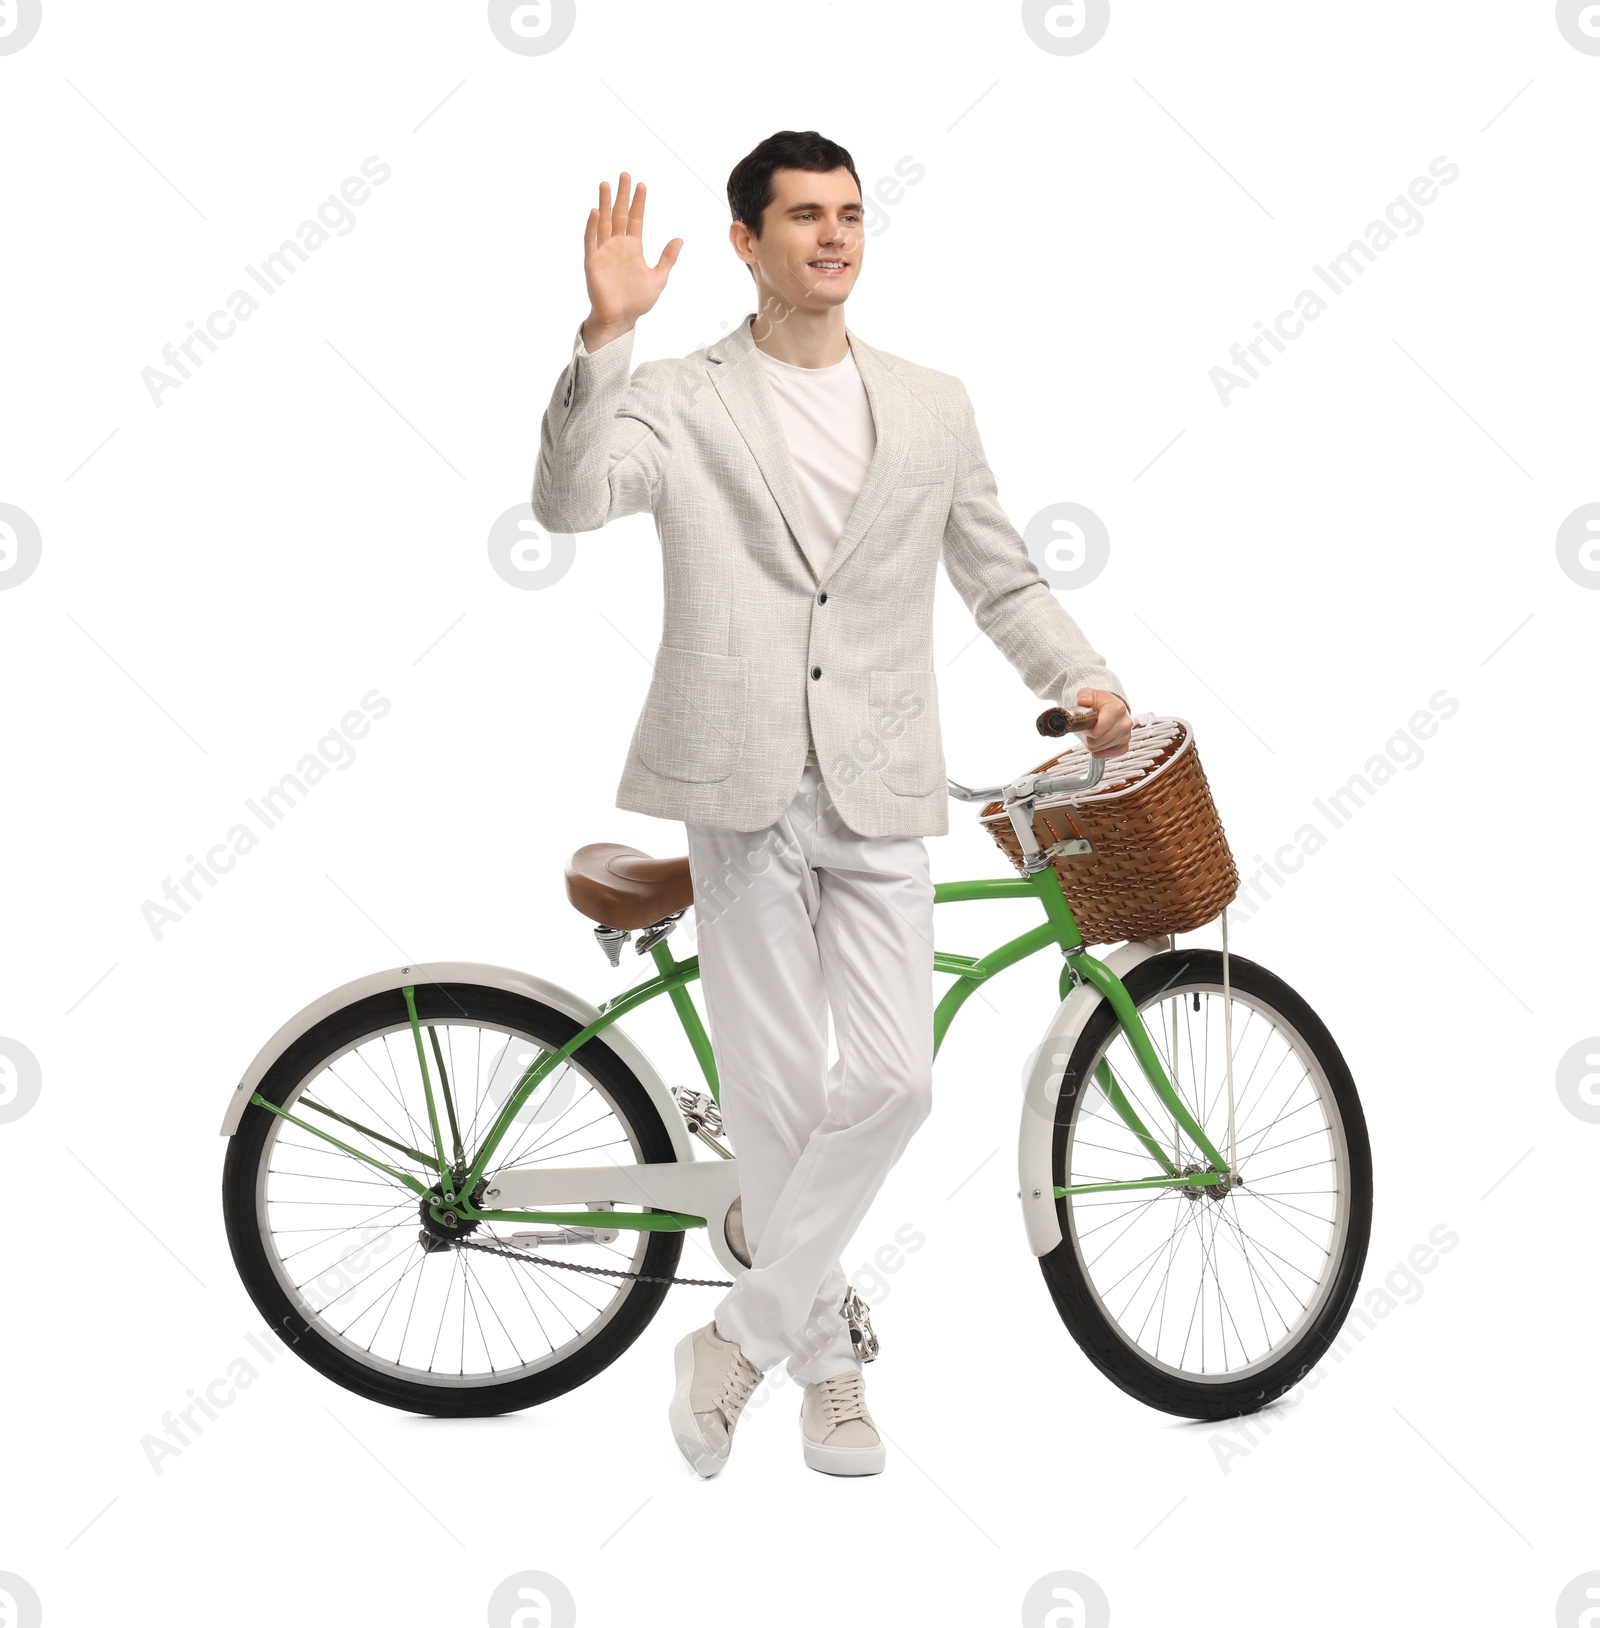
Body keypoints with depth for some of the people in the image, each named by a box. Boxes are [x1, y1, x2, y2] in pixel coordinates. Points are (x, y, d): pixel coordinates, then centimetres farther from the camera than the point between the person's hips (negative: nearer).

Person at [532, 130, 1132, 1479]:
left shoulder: (933, 407, 13)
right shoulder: (679, 401, 3)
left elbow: (1002, 576, 16)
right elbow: (569, 502, -14)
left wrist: (1083, 679, -1)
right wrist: (606, 333, -23)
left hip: (879, 794, 3)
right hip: (743, 786, -2)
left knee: (895, 1077, -6)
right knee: (777, 1090, 3)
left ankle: (741, 1335, 9)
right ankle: (826, 1357, 21)